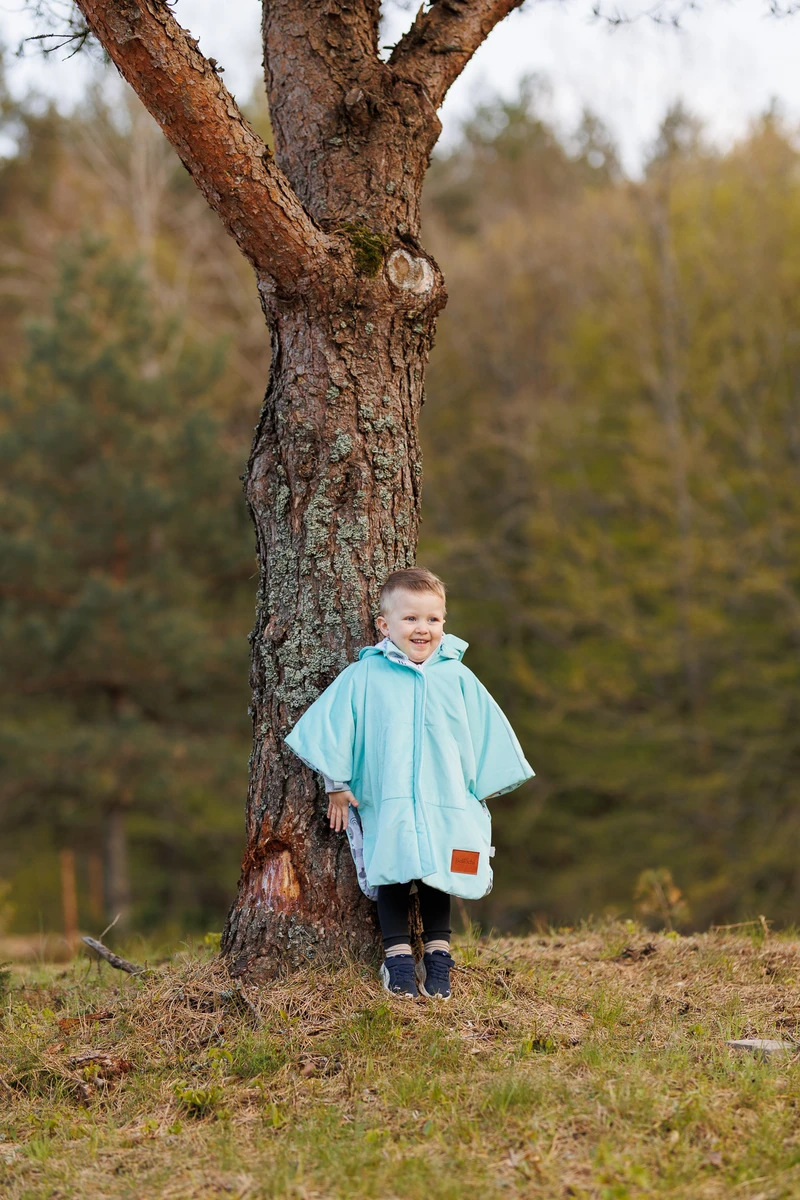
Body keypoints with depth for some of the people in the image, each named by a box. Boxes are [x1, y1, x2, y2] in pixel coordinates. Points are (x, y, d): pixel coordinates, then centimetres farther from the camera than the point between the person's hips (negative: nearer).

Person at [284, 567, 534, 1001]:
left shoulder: (457, 679, 3)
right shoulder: (363, 677, -2)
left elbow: (485, 736, 10)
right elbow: (330, 727, 3)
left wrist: (480, 791, 10)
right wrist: (336, 784, 3)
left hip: (446, 804, 1)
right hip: (384, 804, -1)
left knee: (437, 882, 4)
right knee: (391, 877, -1)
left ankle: (437, 962, 14)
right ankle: (398, 960, 8)